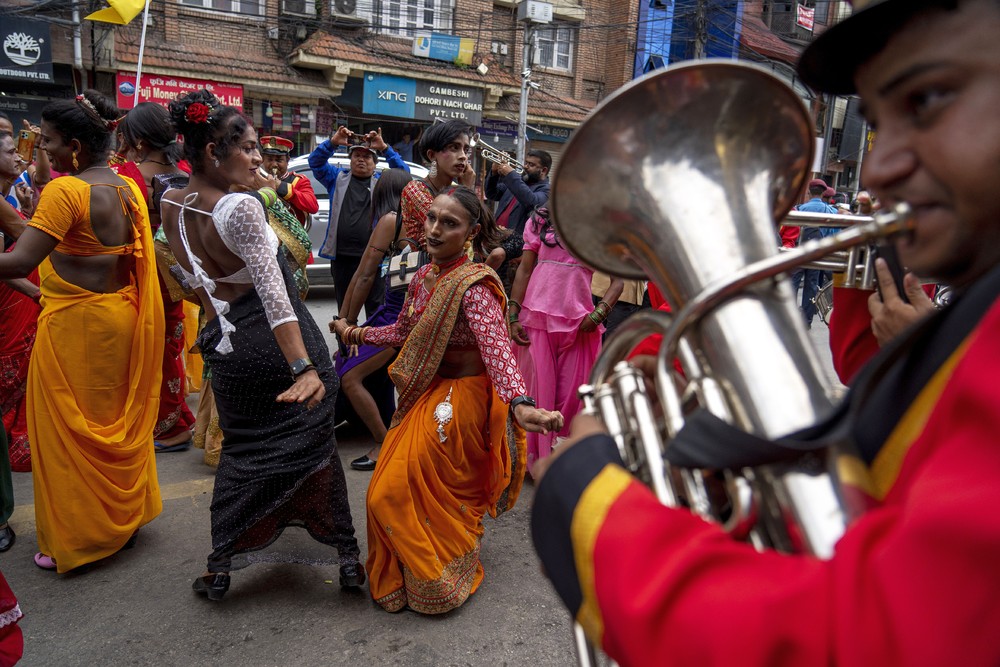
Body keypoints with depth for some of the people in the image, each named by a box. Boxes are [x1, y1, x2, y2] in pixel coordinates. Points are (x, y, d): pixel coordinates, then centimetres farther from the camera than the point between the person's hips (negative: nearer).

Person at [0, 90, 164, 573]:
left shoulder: (65, 190, -18)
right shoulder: (128, 189, 6)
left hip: (76, 322, -8)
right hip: (121, 316, 8)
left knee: (68, 429, 5)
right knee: (118, 419, 19)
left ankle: (77, 540, 18)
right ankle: (126, 517, 33)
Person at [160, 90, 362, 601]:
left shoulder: (170, 206, 3)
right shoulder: (241, 208, -20)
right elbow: (273, 294, -28)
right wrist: (305, 367, -30)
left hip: (227, 344, 7)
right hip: (277, 342, -6)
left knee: (240, 448, 20)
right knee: (312, 443, 6)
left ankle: (219, 566, 24)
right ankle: (347, 555, 16)